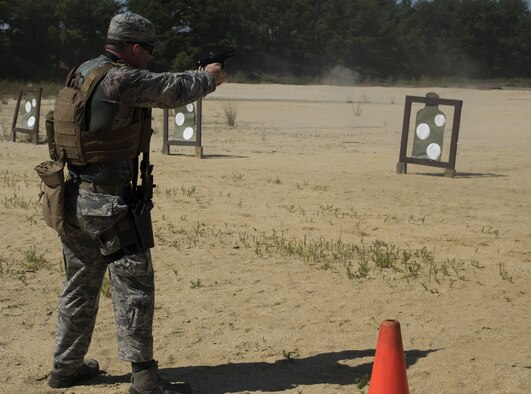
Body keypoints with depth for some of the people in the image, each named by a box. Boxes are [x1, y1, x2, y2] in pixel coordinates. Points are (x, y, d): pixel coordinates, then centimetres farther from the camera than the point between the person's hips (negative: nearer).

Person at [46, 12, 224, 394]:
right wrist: (209, 76, 11)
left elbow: (154, 88, 21)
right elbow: (175, 90, -8)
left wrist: (194, 75, 17)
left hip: (73, 198, 9)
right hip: (108, 203, -9)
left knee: (80, 285, 18)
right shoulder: (122, 80, -17)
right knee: (134, 285, -1)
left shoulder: (83, 73, 10)